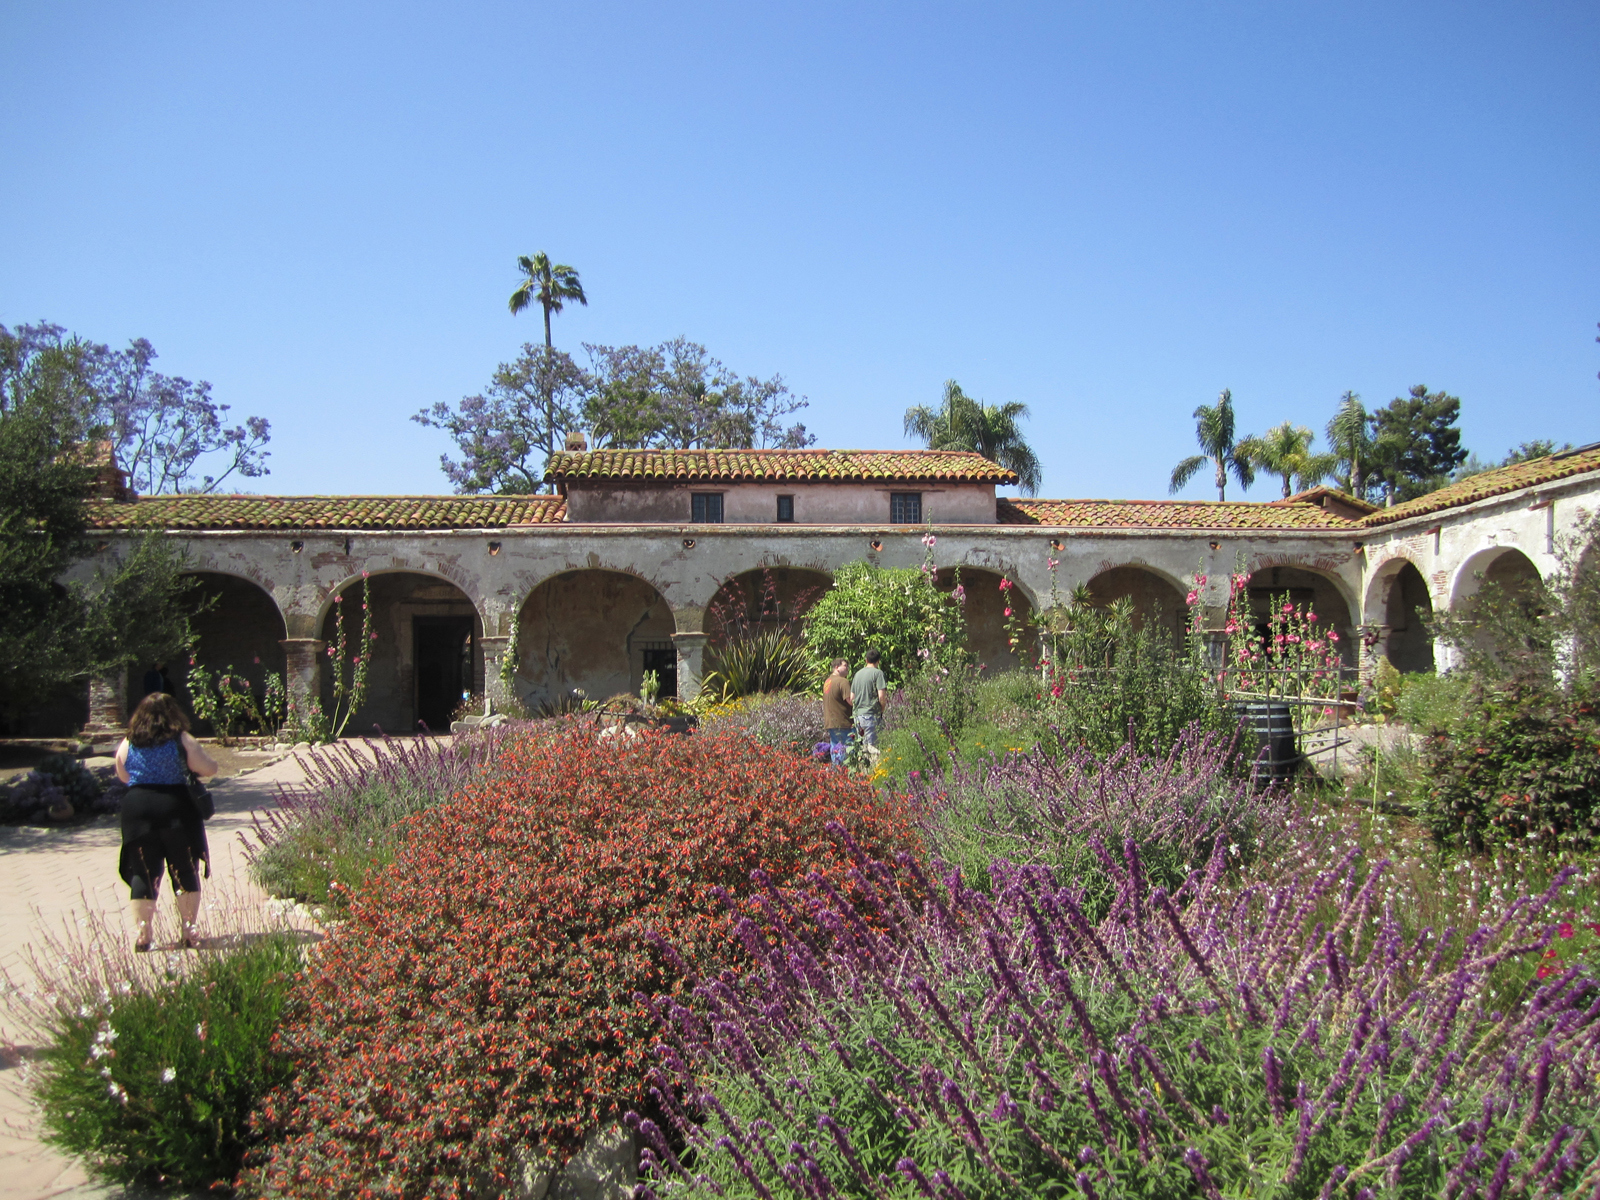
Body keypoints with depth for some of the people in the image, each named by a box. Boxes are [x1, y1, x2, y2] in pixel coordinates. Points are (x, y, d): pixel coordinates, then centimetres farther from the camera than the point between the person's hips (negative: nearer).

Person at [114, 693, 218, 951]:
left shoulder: (127, 744, 6)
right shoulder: (182, 741, -4)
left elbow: (123, 776, 20)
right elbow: (209, 769, -2)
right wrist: (189, 764, 18)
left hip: (137, 809, 2)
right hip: (176, 808, -2)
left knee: (142, 873, 8)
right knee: (185, 872, 7)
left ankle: (141, 934, 4)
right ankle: (189, 932, 8)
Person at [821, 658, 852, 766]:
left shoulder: (827, 681, 15)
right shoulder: (843, 681, -15)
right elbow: (851, 701, -20)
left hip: (829, 723, 9)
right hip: (842, 723, -9)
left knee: (834, 750, 12)